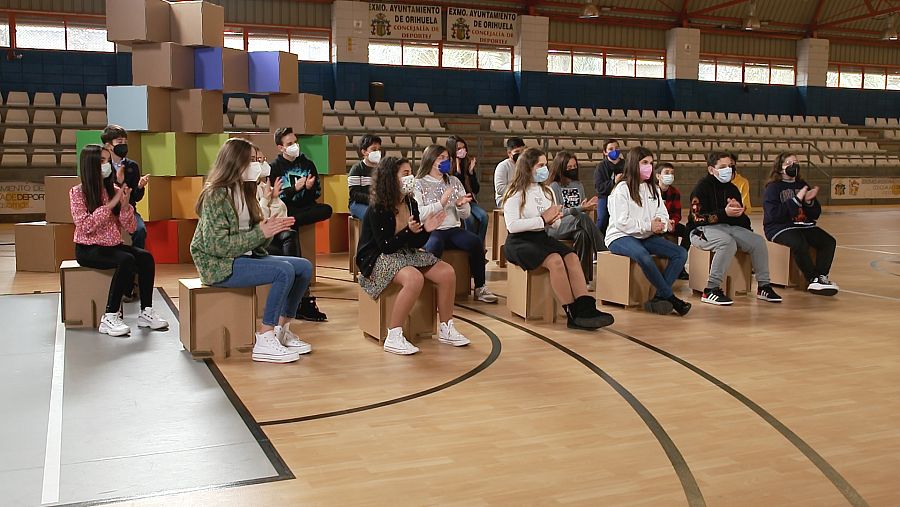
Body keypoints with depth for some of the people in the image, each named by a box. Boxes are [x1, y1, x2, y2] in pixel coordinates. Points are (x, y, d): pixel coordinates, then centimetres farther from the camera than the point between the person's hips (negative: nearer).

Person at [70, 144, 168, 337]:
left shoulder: (115, 190, 8)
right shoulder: (77, 192, -5)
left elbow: (131, 228, 6)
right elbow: (85, 226, -19)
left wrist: (125, 206, -12)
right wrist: (110, 205, -18)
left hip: (113, 246, 5)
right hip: (89, 249, -5)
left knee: (146, 257, -22)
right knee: (127, 260, -31)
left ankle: (146, 312, -18)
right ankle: (109, 318, -28)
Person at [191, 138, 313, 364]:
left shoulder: (244, 190, 12)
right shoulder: (216, 195, -14)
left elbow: (253, 237, 12)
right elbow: (217, 245, -21)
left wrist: (271, 227, -10)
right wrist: (261, 232, -22)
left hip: (244, 256, 9)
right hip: (218, 264, -9)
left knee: (304, 267, -3)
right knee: (284, 271, -27)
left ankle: (282, 330, 3)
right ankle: (264, 341, -23)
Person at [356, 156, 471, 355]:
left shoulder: (411, 204, 3)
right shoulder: (377, 210, -18)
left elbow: (416, 244, 7)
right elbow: (386, 247, -21)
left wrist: (426, 230, -12)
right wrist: (408, 232, -31)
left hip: (405, 254, 8)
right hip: (377, 259, -8)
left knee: (447, 272, -7)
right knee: (414, 278, -35)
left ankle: (446, 330, 6)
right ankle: (393, 338, -27)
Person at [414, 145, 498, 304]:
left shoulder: (454, 181, 17)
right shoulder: (418, 184, 3)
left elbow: (465, 215, 14)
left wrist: (461, 205, -8)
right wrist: (441, 203, -18)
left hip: (453, 229, 4)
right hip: (430, 231, -4)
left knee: (476, 242, -24)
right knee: (434, 246, -38)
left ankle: (480, 288, -15)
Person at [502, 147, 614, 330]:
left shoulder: (547, 191, 18)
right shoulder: (515, 194, -4)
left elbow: (555, 224, 20)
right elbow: (512, 225, -17)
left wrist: (552, 220, -5)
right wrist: (542, 220, -15)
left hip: (542, 238, 7)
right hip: (520, 241, -7)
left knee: (572, 257, -22)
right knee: (555, 260, -31)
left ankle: (585, 309, -32)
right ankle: (572, 313, -26)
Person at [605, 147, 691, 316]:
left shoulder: (653, 189, 17)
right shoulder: (622, 189, -6)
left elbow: (663, 214, 13)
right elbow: (621, 222, -15)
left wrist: (661, 222, -12)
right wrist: (648, 226, -20)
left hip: (646, 237, 7)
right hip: (621, 237, -7)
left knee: (681, 253, -14)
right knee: (643, 256, -38)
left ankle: (659, 297, -22)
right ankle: (670, 297, -24)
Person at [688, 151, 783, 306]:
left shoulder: (731, 188, 15)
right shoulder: (702, 187, -8)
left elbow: (741, 216, 24)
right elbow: (698, 217, -19)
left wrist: (738, 210, -1)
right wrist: (724, 213, -26)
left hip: (729, 226, 8)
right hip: (703, 229, -8)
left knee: (758, 241, -9)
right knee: (728, 243, -37)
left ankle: (763, 286, 3)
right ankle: (711, 290, -35)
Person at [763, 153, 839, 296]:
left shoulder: (802, 185, 18)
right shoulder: (772, 188, -1)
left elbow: (815, 215, 16)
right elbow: (774, 214, -17)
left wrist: (809, 201, -5)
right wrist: (796, 200, -17)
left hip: (804, 225, 7)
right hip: (779, 228, -7)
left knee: (829, 242, -16)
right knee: (800, 244, -34)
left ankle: (821, 276, -19)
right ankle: (814, 279, -22)